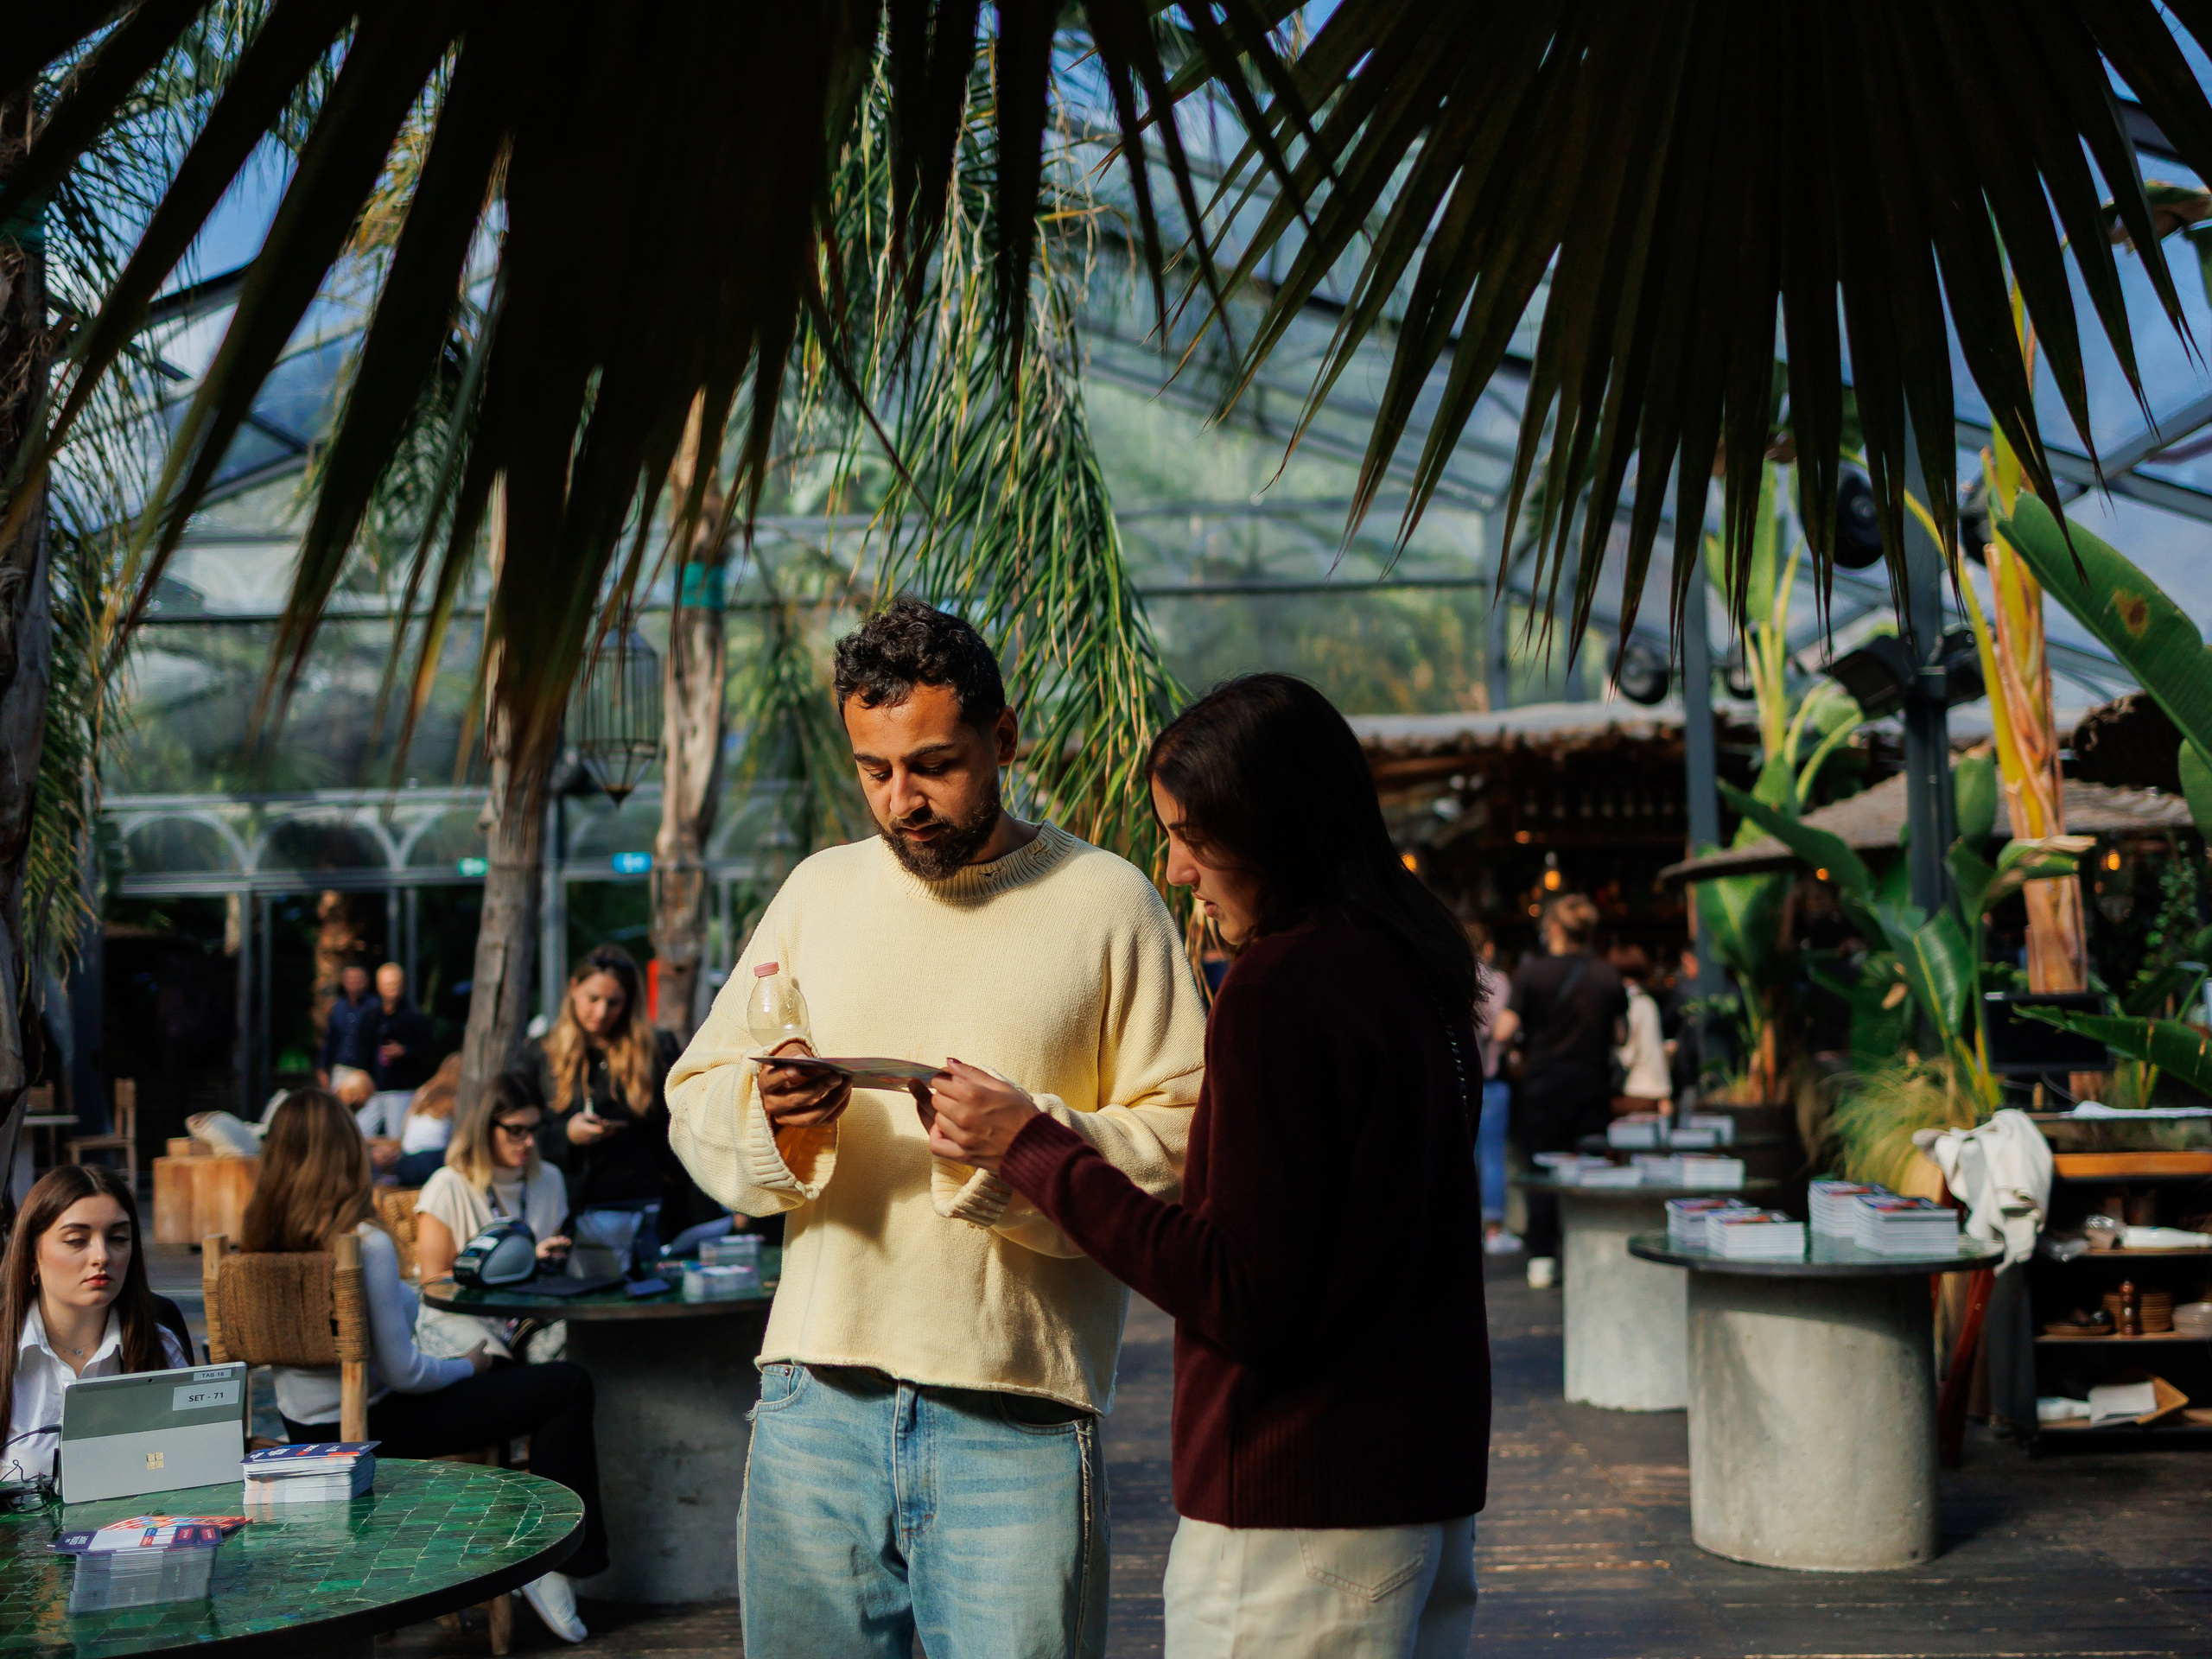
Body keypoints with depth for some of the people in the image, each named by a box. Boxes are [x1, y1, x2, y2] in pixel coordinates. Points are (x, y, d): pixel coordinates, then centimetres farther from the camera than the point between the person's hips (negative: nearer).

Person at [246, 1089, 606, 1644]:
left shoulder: (261, 1238, -5)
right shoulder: (366, 1243, -26)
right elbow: (404, 1371, -21)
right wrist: (468, 1366, -4)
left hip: (304, 1430, 8)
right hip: (366, 1429, -8)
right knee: (570, 1385, -3)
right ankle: (551, 1566, 3)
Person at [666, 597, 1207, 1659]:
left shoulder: (1107, 903, 1)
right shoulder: (818, 891, 13)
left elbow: (1189, 1139, -5)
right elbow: (696, 1095, 12)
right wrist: (769, 1121, -9)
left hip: (1016, 1415, -3)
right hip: (818, 1395, 4)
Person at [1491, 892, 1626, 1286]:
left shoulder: (1532, 972, -8)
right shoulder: (1608, 975, 1)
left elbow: (1504, 1031, -12)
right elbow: (1619, 1035, 7)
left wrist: (1524, 1038, 9)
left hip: (1543, 1086, -2)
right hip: (1593, 1086, 2)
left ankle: (1542, 1259, 6)